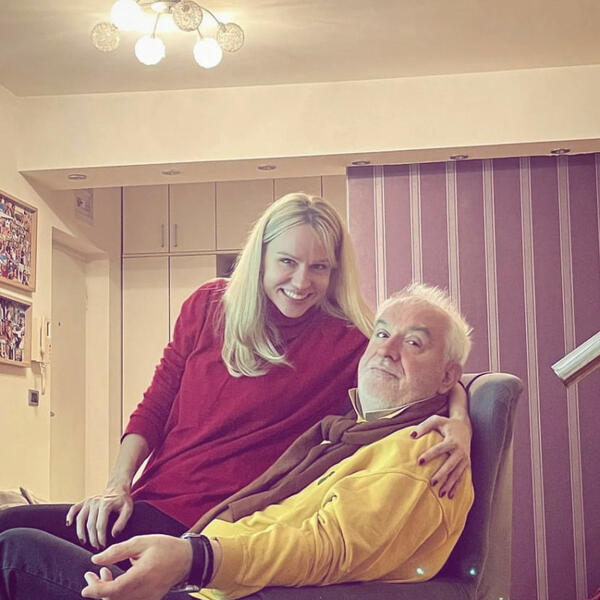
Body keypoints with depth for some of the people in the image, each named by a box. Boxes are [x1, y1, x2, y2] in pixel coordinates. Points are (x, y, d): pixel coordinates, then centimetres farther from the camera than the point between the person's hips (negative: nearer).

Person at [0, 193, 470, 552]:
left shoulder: (347, 344, -3)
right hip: (144, 505, 5)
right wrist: (118, 486, -1)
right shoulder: (210, 306, 8)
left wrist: (458, 420, -25)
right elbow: (154, 407, 12)